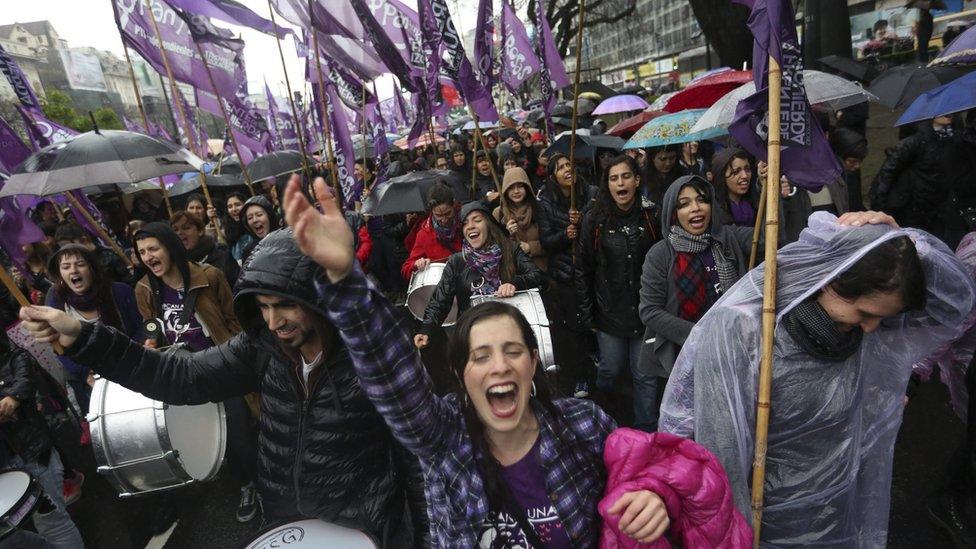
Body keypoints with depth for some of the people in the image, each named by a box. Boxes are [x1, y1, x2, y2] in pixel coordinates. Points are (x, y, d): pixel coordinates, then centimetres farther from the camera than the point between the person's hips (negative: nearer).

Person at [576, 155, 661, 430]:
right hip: (610, 312, 0)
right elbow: (584, 270, -2)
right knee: (611, 368, 15)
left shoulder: (652, 216, -4)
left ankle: (646, 431, 29)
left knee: (646, 376, 9)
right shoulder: (595, 220, -4)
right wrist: (586, 313, -3)